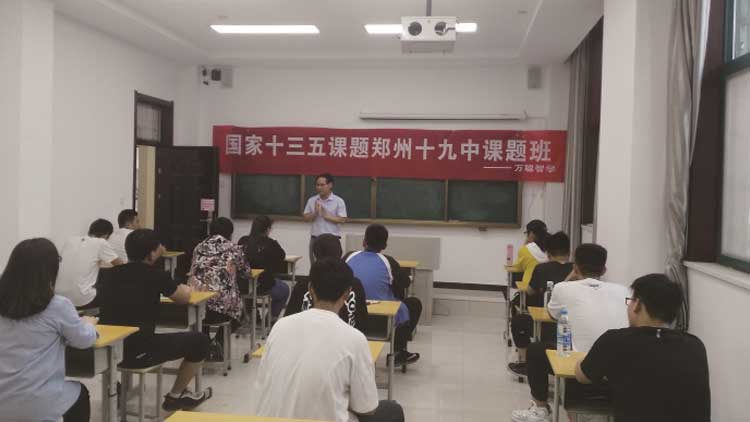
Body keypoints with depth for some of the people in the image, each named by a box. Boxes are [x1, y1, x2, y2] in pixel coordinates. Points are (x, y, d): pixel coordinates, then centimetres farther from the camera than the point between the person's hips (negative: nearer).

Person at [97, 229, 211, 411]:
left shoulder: (108, 273, 10)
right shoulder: (156, 275, -5)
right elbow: (184, 298, 12)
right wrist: (186, 289, 36)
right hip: (138, 351, -7)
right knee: (199, 340, 10)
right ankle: (176, 396, 24)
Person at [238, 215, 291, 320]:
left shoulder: (243, 241, -5)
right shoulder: (271, 244, -15)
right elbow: (282, 256, 3)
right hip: (262, 286, -4)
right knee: (285, 289, 25)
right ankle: (271, 318, 29)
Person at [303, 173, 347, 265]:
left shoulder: (338, 201, -5)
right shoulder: (311, 200, 7)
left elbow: (342, 220, -10)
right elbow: (305, 218, 7)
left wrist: (326, 215, -16)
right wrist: (315, 213, -11)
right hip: (315, 238, 4)